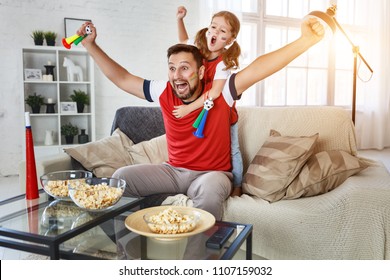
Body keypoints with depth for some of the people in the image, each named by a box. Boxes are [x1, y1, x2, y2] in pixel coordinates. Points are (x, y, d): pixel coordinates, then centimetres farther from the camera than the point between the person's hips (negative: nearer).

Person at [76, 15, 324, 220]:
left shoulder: (220, 93, -14)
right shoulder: (164, 93, -3)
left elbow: (257, 69, -28)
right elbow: (121, 78, 4)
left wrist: (305, 42, -39)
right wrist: (90, 45, 2)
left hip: (213, 173, -4)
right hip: (173, 171, 5)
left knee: (210, 190, -38)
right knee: (121, 177, -11)